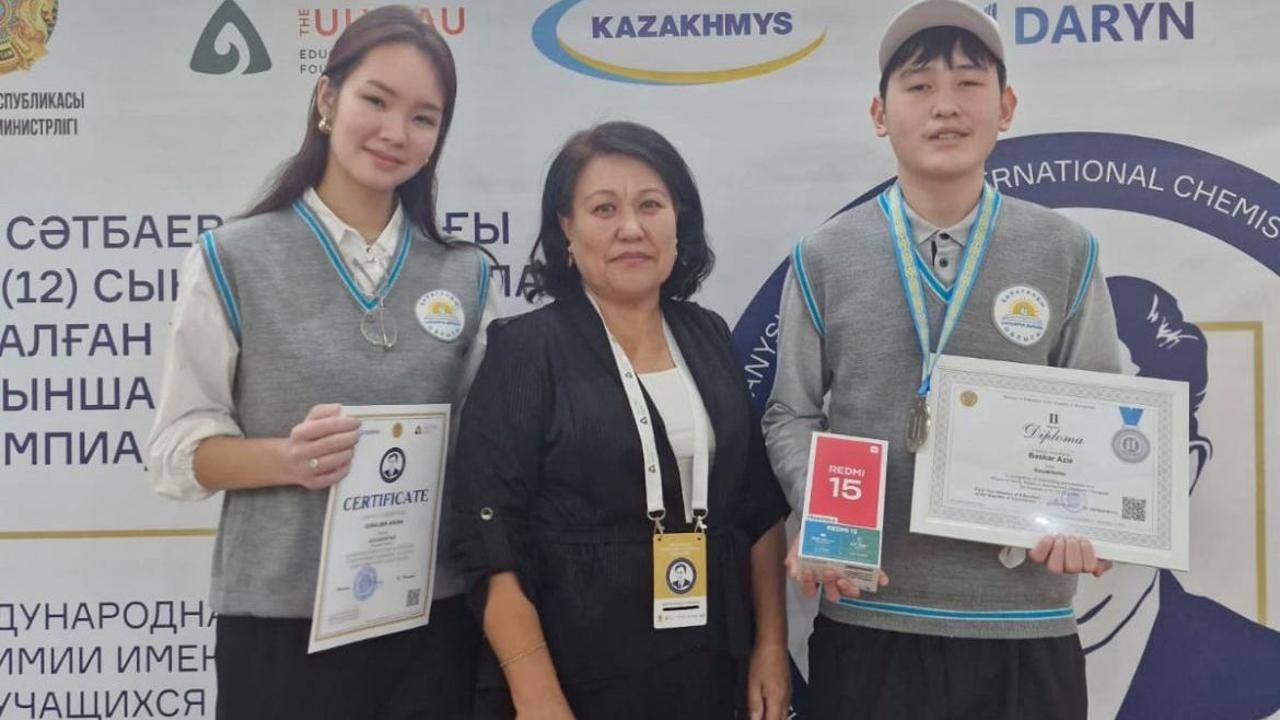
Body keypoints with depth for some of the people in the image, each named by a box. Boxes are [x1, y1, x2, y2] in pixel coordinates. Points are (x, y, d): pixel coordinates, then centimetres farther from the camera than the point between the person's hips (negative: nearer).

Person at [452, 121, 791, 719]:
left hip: (710, 670, 5)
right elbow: (493, 545, -14)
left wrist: (771, 645, 5)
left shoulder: (709, 339, 5)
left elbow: (761, 507, 9)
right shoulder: (523, 352, -10)